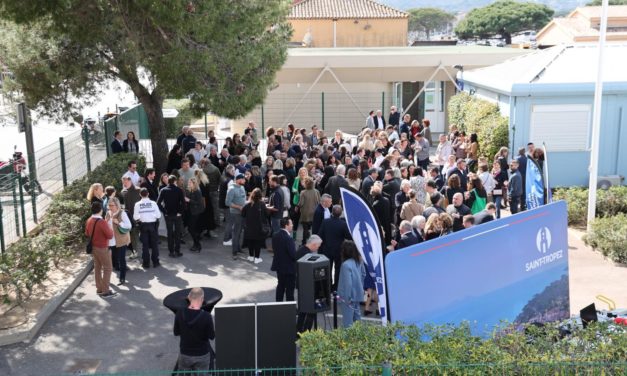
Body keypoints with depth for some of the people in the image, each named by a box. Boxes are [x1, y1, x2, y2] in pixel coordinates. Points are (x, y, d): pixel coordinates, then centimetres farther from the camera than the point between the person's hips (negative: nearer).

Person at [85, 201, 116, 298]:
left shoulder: (89, 221, -1)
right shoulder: (102, 222, -26)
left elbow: (87, 234, 13)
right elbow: (110, 235, -20)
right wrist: (109, 228, -4)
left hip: (93, 247, 8)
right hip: (103, 248, -8)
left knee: (97, 268, 16)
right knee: (107, 269, 2)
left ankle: (99, 289, 24)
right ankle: (106, 291, 3)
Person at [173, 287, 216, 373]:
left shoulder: (180, 313, -14)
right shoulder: (206, 316, -23)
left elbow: (176, 333, -1)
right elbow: (212, 336, -11)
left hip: (184, 354, 2)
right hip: (202, 355, -2)